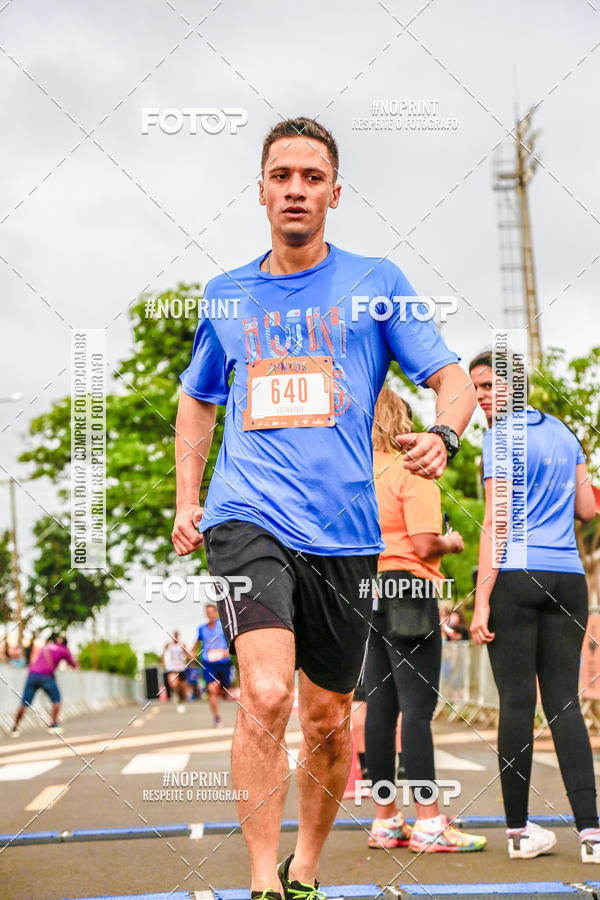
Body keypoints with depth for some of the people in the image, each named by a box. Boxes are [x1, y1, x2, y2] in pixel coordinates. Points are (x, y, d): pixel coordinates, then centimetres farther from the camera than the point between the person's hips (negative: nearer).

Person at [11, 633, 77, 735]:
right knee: (56, 700, 12)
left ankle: (15, 728, 4)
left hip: (32, 674, 4)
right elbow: (74, 665, 24)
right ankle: (54, 725, 4)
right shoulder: (63, 650, 15)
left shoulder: (45, 646, 26)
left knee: (24, 704, 7)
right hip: (46, 676, -4)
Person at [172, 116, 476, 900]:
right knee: (266, 692, -22)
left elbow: (452, 377, 4)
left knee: (328, 718, 9)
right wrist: (186, 501, 16)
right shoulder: (226, 295, 13)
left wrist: (442, 434, -18)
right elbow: (197, 401, 26)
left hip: (343, 531, 1)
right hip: (247, 518, 0)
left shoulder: (374, 283, 7)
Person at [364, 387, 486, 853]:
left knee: (380, 706, 9)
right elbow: (424, 544, -17)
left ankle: (386, 819, 13)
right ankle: (429, 822, -5)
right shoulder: (412, 473, -10)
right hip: (408, 594, -7)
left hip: (364, 595, 7)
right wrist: (450, 543, 2)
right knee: (418, 708, -6)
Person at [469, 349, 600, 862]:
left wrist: (481, 602, -10)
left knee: (517, 702, -1)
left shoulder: (503, 437, -4)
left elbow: (498, 521, -10)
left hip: (514, 576, -6)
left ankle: (520, 830, 4)